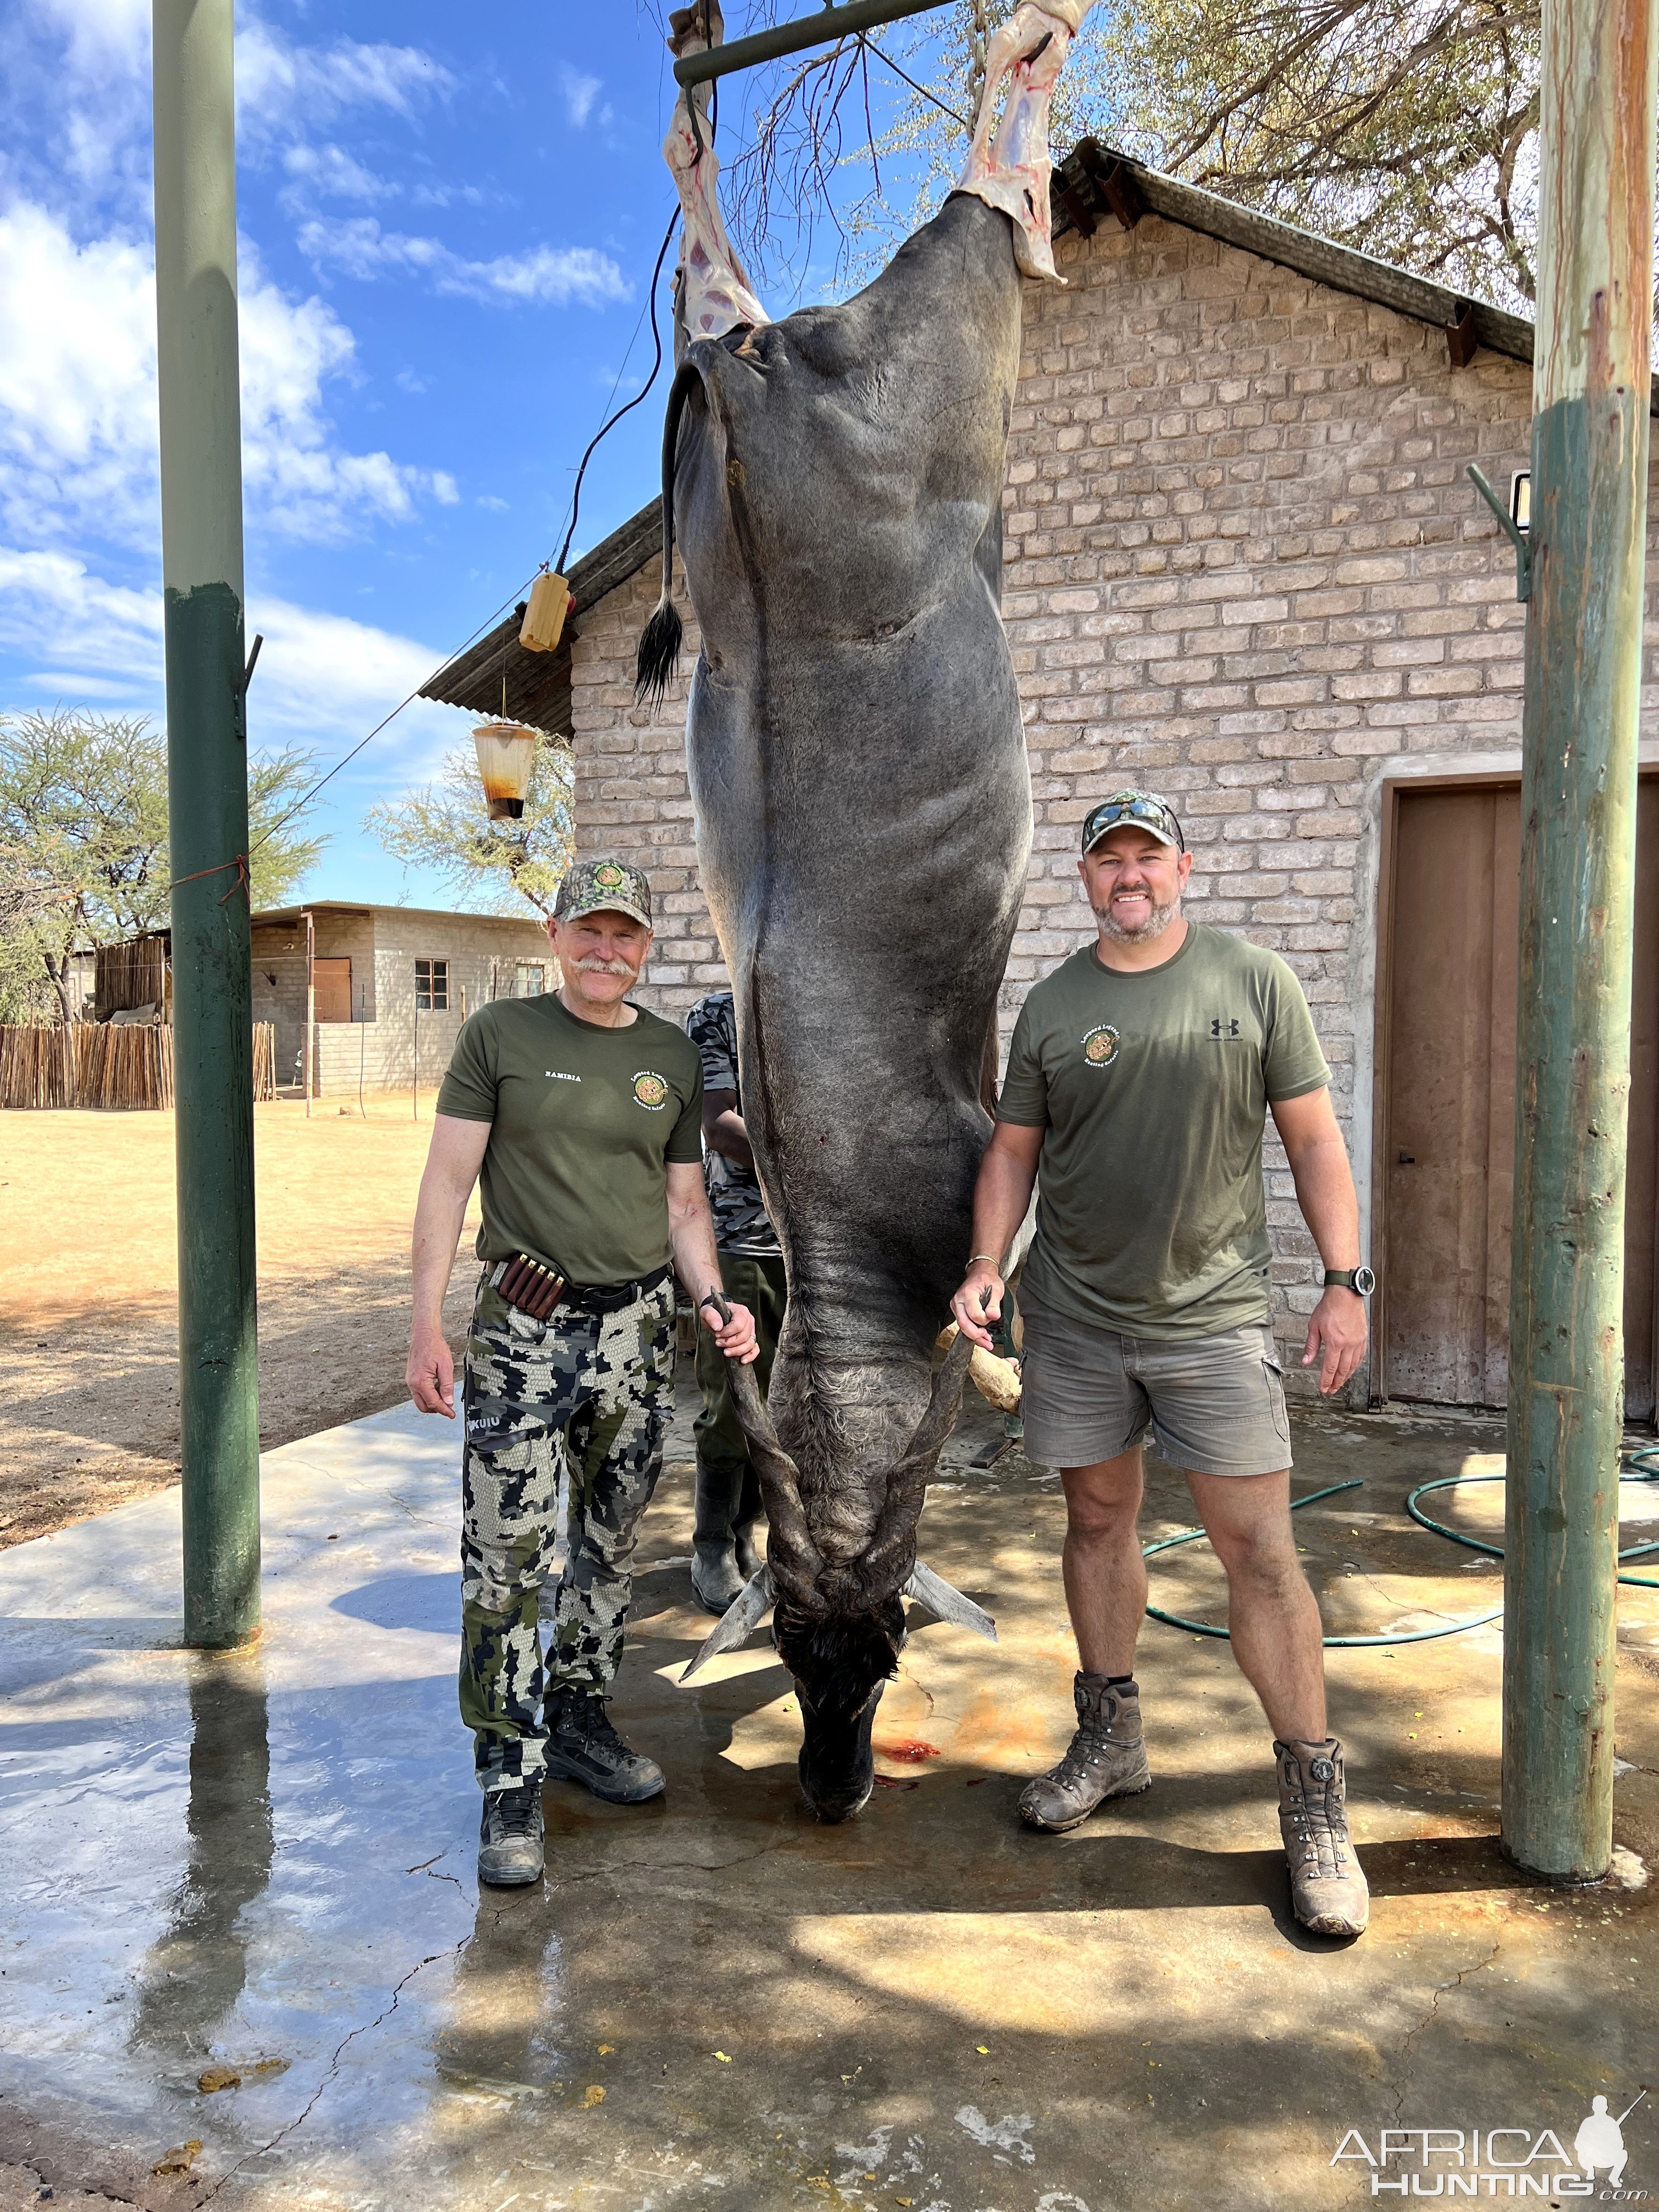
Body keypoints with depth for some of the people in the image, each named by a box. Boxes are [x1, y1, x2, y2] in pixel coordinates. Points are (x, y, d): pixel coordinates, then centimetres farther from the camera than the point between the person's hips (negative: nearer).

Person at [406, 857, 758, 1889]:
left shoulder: (674, 1058, 9)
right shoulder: (500, 1034, 0)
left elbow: (683, 1201, 13)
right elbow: (449, 1180, -2)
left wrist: (715, 1301, -3)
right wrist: (429, 1322, -9)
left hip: (639, 1326, 4)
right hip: (525, 1328, -4)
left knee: (610, 1545, 14)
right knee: (509, 1561, -4)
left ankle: (581, 1717, 32)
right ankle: (512, 1780, 8)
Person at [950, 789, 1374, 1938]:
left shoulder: (1256, 981, 0)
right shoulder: (1052, 1004, 6)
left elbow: (1314, 1138, 2)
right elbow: (1014, 1149, 11)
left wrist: (1348, 1281, -3)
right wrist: (986, 1266, -2)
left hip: (1214, 1315, -2)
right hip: (1075, 1317, 3)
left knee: (1259, 1546, -3)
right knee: (1099, 1519, 13)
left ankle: (1316, 1802, 12)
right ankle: (1111, 1738, 32)